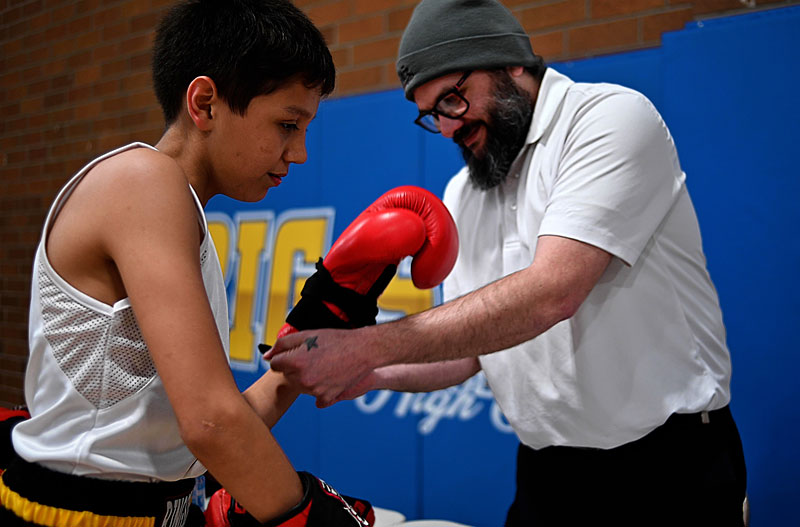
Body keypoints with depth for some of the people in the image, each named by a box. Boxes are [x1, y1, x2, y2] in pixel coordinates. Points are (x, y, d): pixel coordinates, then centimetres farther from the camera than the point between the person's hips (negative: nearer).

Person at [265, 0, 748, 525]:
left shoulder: (613, 117, -14)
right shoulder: (461, 193, 9)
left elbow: (551, 294, -27)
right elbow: (470, 348, 12)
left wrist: (365, 347, -28)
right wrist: (372, 374, -8)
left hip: (666, 462, -6)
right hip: (546, 472, 6)